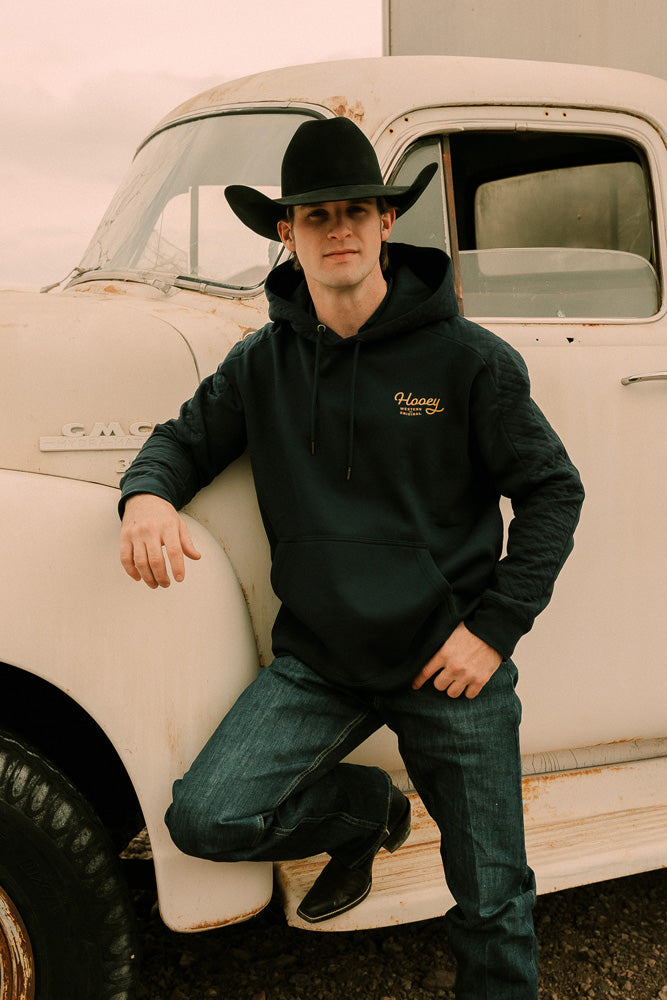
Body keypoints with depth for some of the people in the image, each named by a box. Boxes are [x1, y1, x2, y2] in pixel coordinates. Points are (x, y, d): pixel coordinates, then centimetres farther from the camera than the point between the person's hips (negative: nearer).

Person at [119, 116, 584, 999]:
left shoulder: (466, 357, -7)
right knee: (207, 818, -13)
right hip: (318, 660, 3)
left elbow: (554, 490, -2)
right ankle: (365, 810, 16)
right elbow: (190, 435, 12)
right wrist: (149, 494, -13)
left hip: (450, 663, -2)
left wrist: (495, 628, -10)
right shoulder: (265, 361, 1)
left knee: (494, 912, 7)